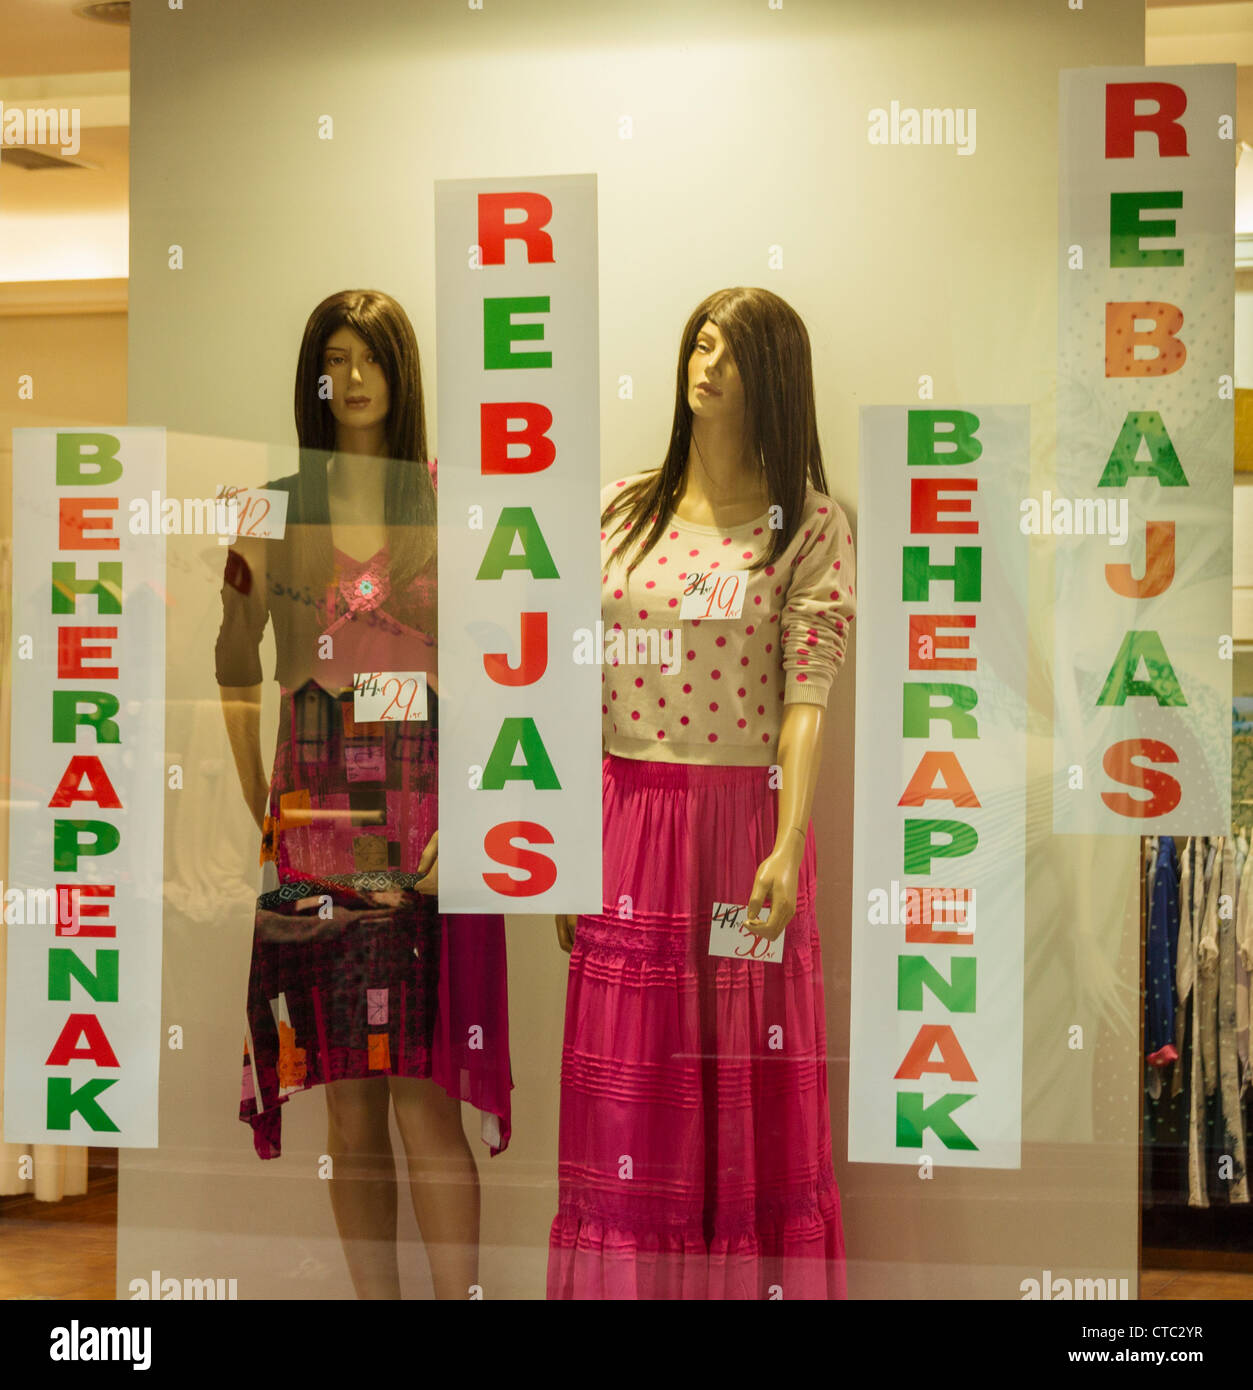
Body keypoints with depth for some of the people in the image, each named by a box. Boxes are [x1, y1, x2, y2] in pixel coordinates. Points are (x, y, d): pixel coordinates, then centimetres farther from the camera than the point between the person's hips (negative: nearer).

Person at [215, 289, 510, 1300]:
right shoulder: (274, 510, 9)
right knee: (348, 1104, 4)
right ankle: (375, 1297, 14)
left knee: (424, 1096, -6)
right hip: (317, 822, 2)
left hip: (427, 812, -2)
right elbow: (236, 672, 17)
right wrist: (260, 808, 9)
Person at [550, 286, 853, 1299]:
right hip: (628, 825, 3)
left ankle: (760, 1282, 17)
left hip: (748, 822, -2)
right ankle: (626, 1283, 19)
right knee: (629, 1084, 6)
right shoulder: (621, 511, 8)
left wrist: (788, 847, -21)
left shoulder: (811, 525, 0)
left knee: (750, 1087, 3)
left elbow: (808, 696, -9)